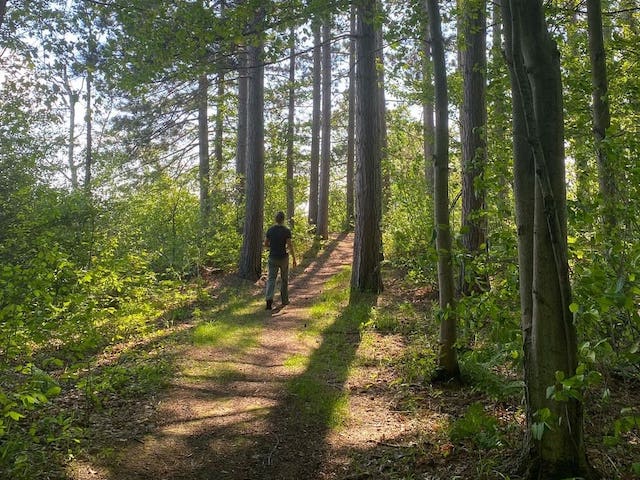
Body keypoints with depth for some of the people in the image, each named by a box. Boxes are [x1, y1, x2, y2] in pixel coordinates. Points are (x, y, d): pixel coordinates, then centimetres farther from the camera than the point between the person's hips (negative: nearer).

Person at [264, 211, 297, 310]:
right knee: (284, 279, 15)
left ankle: (269, 299, -21)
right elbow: (290, 246, -14)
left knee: (271, 279, 0)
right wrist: (294, 259, -6)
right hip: (283, 258, -2)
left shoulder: (270, 230, 0)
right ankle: (284, 300, 25)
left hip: (272, 258, 2)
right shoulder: (286, 231, -11)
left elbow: (265, 244, 6)